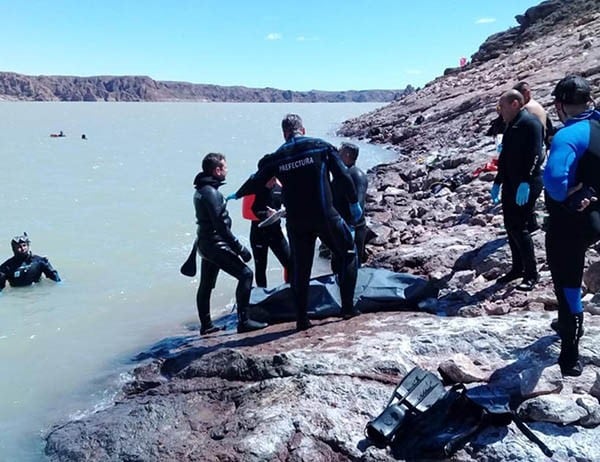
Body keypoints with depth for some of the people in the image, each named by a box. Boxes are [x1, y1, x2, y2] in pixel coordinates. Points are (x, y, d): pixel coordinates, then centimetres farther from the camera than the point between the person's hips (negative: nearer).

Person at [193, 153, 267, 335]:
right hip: (215, 244, -11)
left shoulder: (200, 190, 12)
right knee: (245, 274, -10)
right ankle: (243, 321, -10)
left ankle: (206, 325, 25)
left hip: (205, 244, 11)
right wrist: (239, 248, -21)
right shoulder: (211, 192, -19)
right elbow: (221, 225, -23)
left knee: (206, 285, 15)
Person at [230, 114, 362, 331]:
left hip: (296, 221, 2)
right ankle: (348, 307, 13)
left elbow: (256, 181, 13)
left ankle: (302, 319, 15)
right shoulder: (321, 146, 1)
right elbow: (344, 176, -1)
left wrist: (237, 195, 31)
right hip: (325, 216, -2)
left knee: (300, 269, 12)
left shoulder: (277, 157, 4)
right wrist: (354, 202, 10)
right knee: (347, 255, 16)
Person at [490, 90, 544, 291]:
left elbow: (535, 155, -22)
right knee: (510, 227, 12)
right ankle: (517, 268, 25)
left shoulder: (530, 123, -12)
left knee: (519, 228, -8)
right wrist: (497, 182, 22)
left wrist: (525, 182, -28)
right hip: (510, 184, 9)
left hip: (525, 186, -9)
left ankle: (531, 274, 2)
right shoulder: (511, 125, 17)